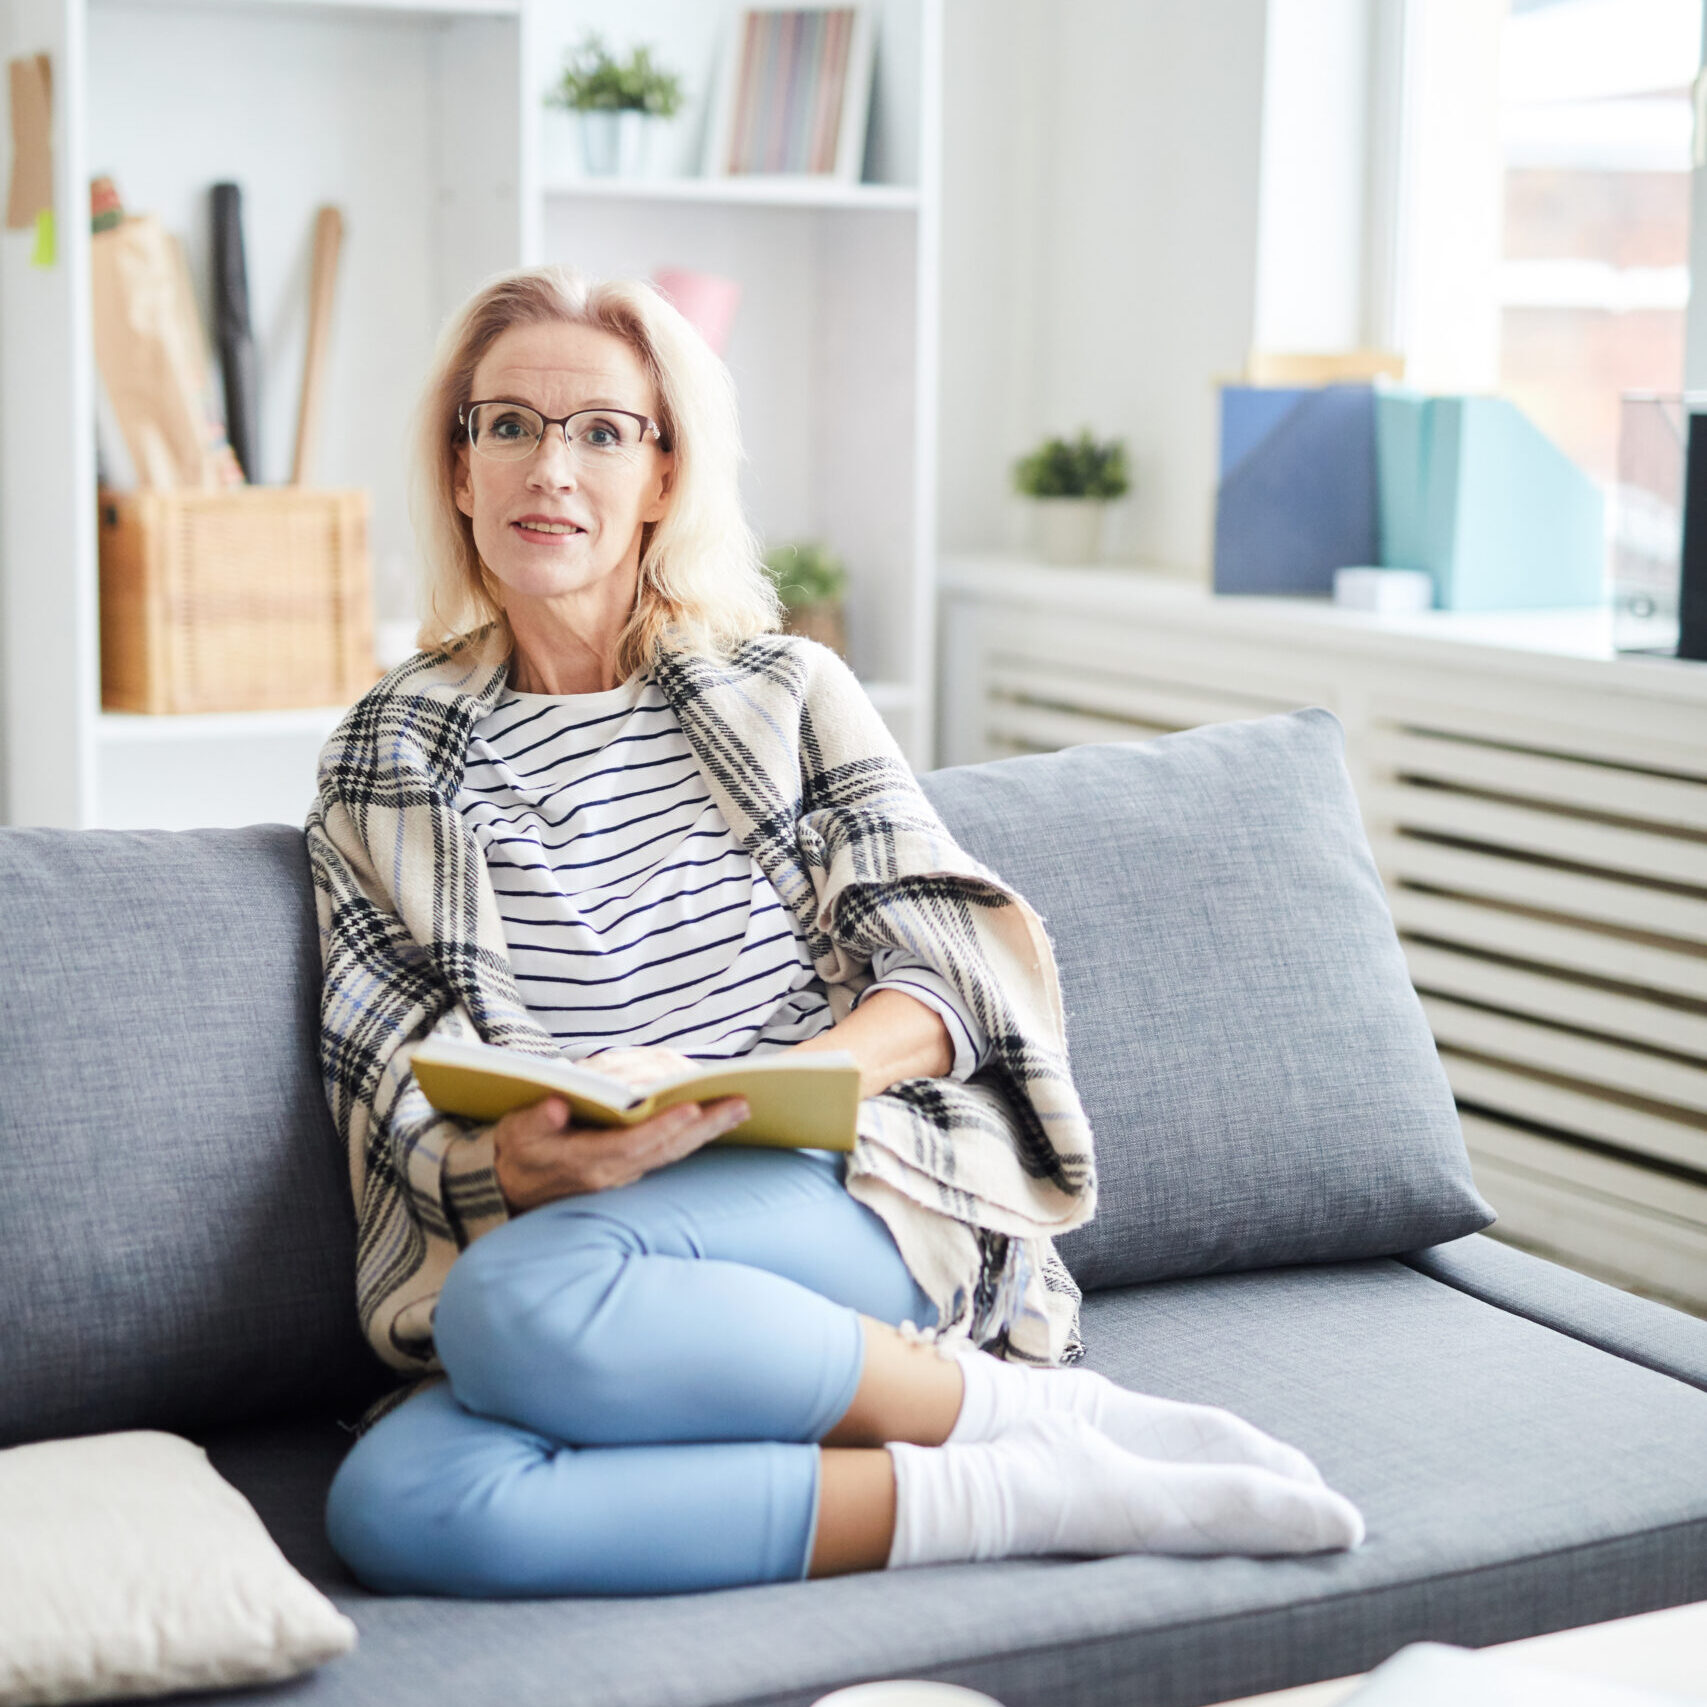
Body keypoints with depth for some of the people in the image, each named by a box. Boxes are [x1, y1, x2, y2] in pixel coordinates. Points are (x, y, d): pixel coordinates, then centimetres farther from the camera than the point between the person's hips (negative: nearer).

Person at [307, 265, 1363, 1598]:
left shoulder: (787, 692, 13)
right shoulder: (384, 768, 13)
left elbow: (954, 969, 4)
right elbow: (405, 1108, 6)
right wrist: (518, 1163, -18)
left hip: (852, 1200, -2)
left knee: (521, 1299, -35)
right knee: (394, 1505, -33)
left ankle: (1027, 1416, -18)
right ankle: (1034, 1493, -24)